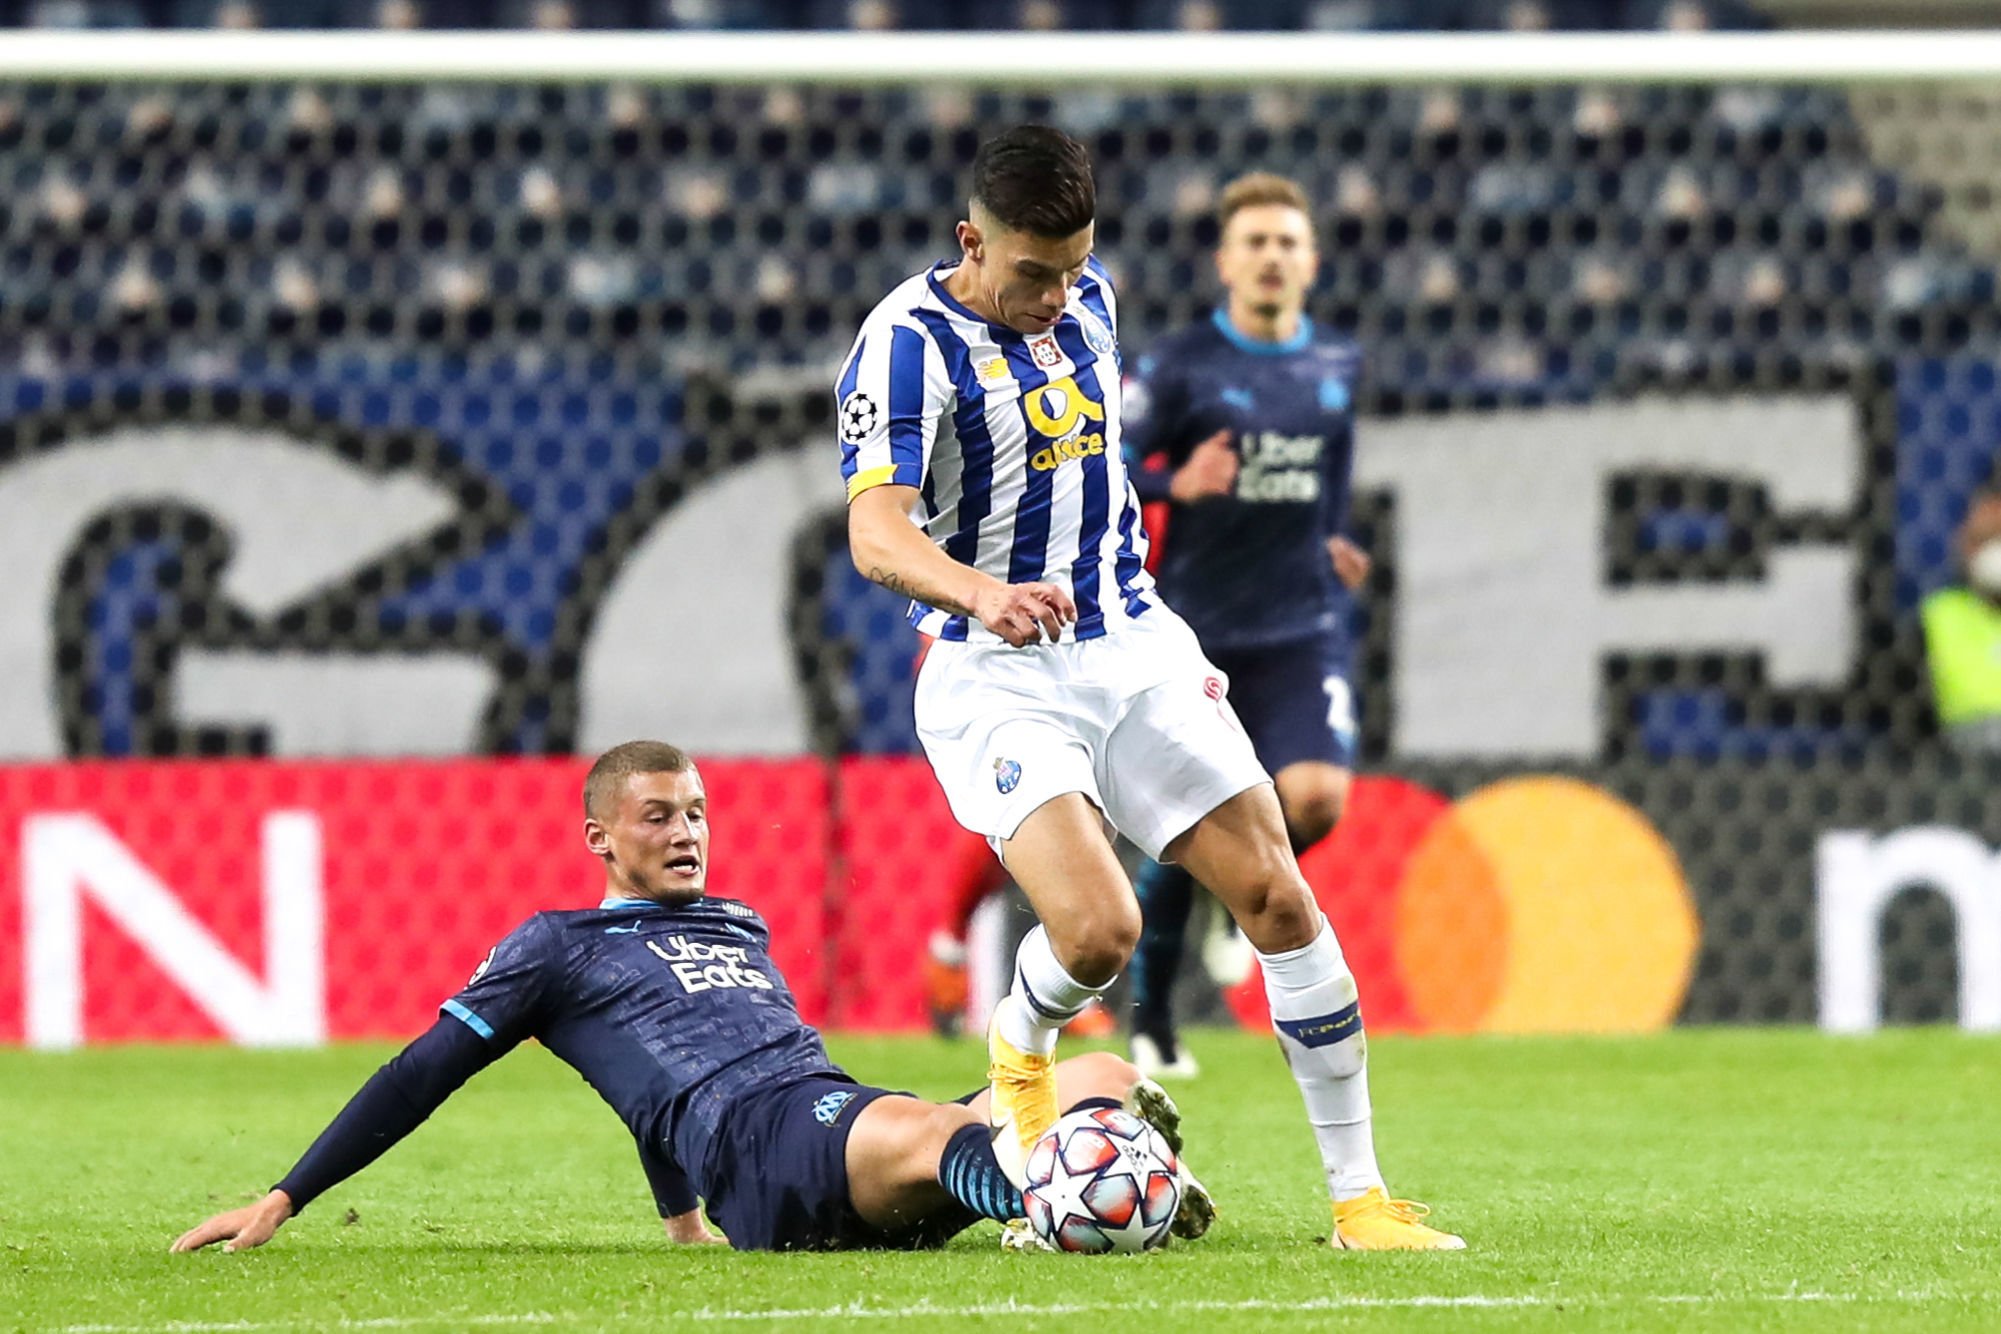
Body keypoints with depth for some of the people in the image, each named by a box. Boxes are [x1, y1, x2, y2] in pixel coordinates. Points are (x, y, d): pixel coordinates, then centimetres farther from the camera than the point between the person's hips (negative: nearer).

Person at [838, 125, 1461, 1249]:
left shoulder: (1090, 298, 8)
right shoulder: (910, 344, -15)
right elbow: (877, 533, -27)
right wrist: (983, 593, -46)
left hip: (1133, 646, 6)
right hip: (999, 677, -6)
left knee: (1278, 897, -4)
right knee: (1099, 929, -23)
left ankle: (1360, 1194, 4)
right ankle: (1021, 1049, 14)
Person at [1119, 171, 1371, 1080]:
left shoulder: (1336, 368, 9)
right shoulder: (1179, 366, -5)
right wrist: (1176, 484, -24)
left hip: (1302, 630, 2)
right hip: (1194, 631, -2)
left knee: (1316, 796, -19)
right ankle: (1151, 1021, 18)